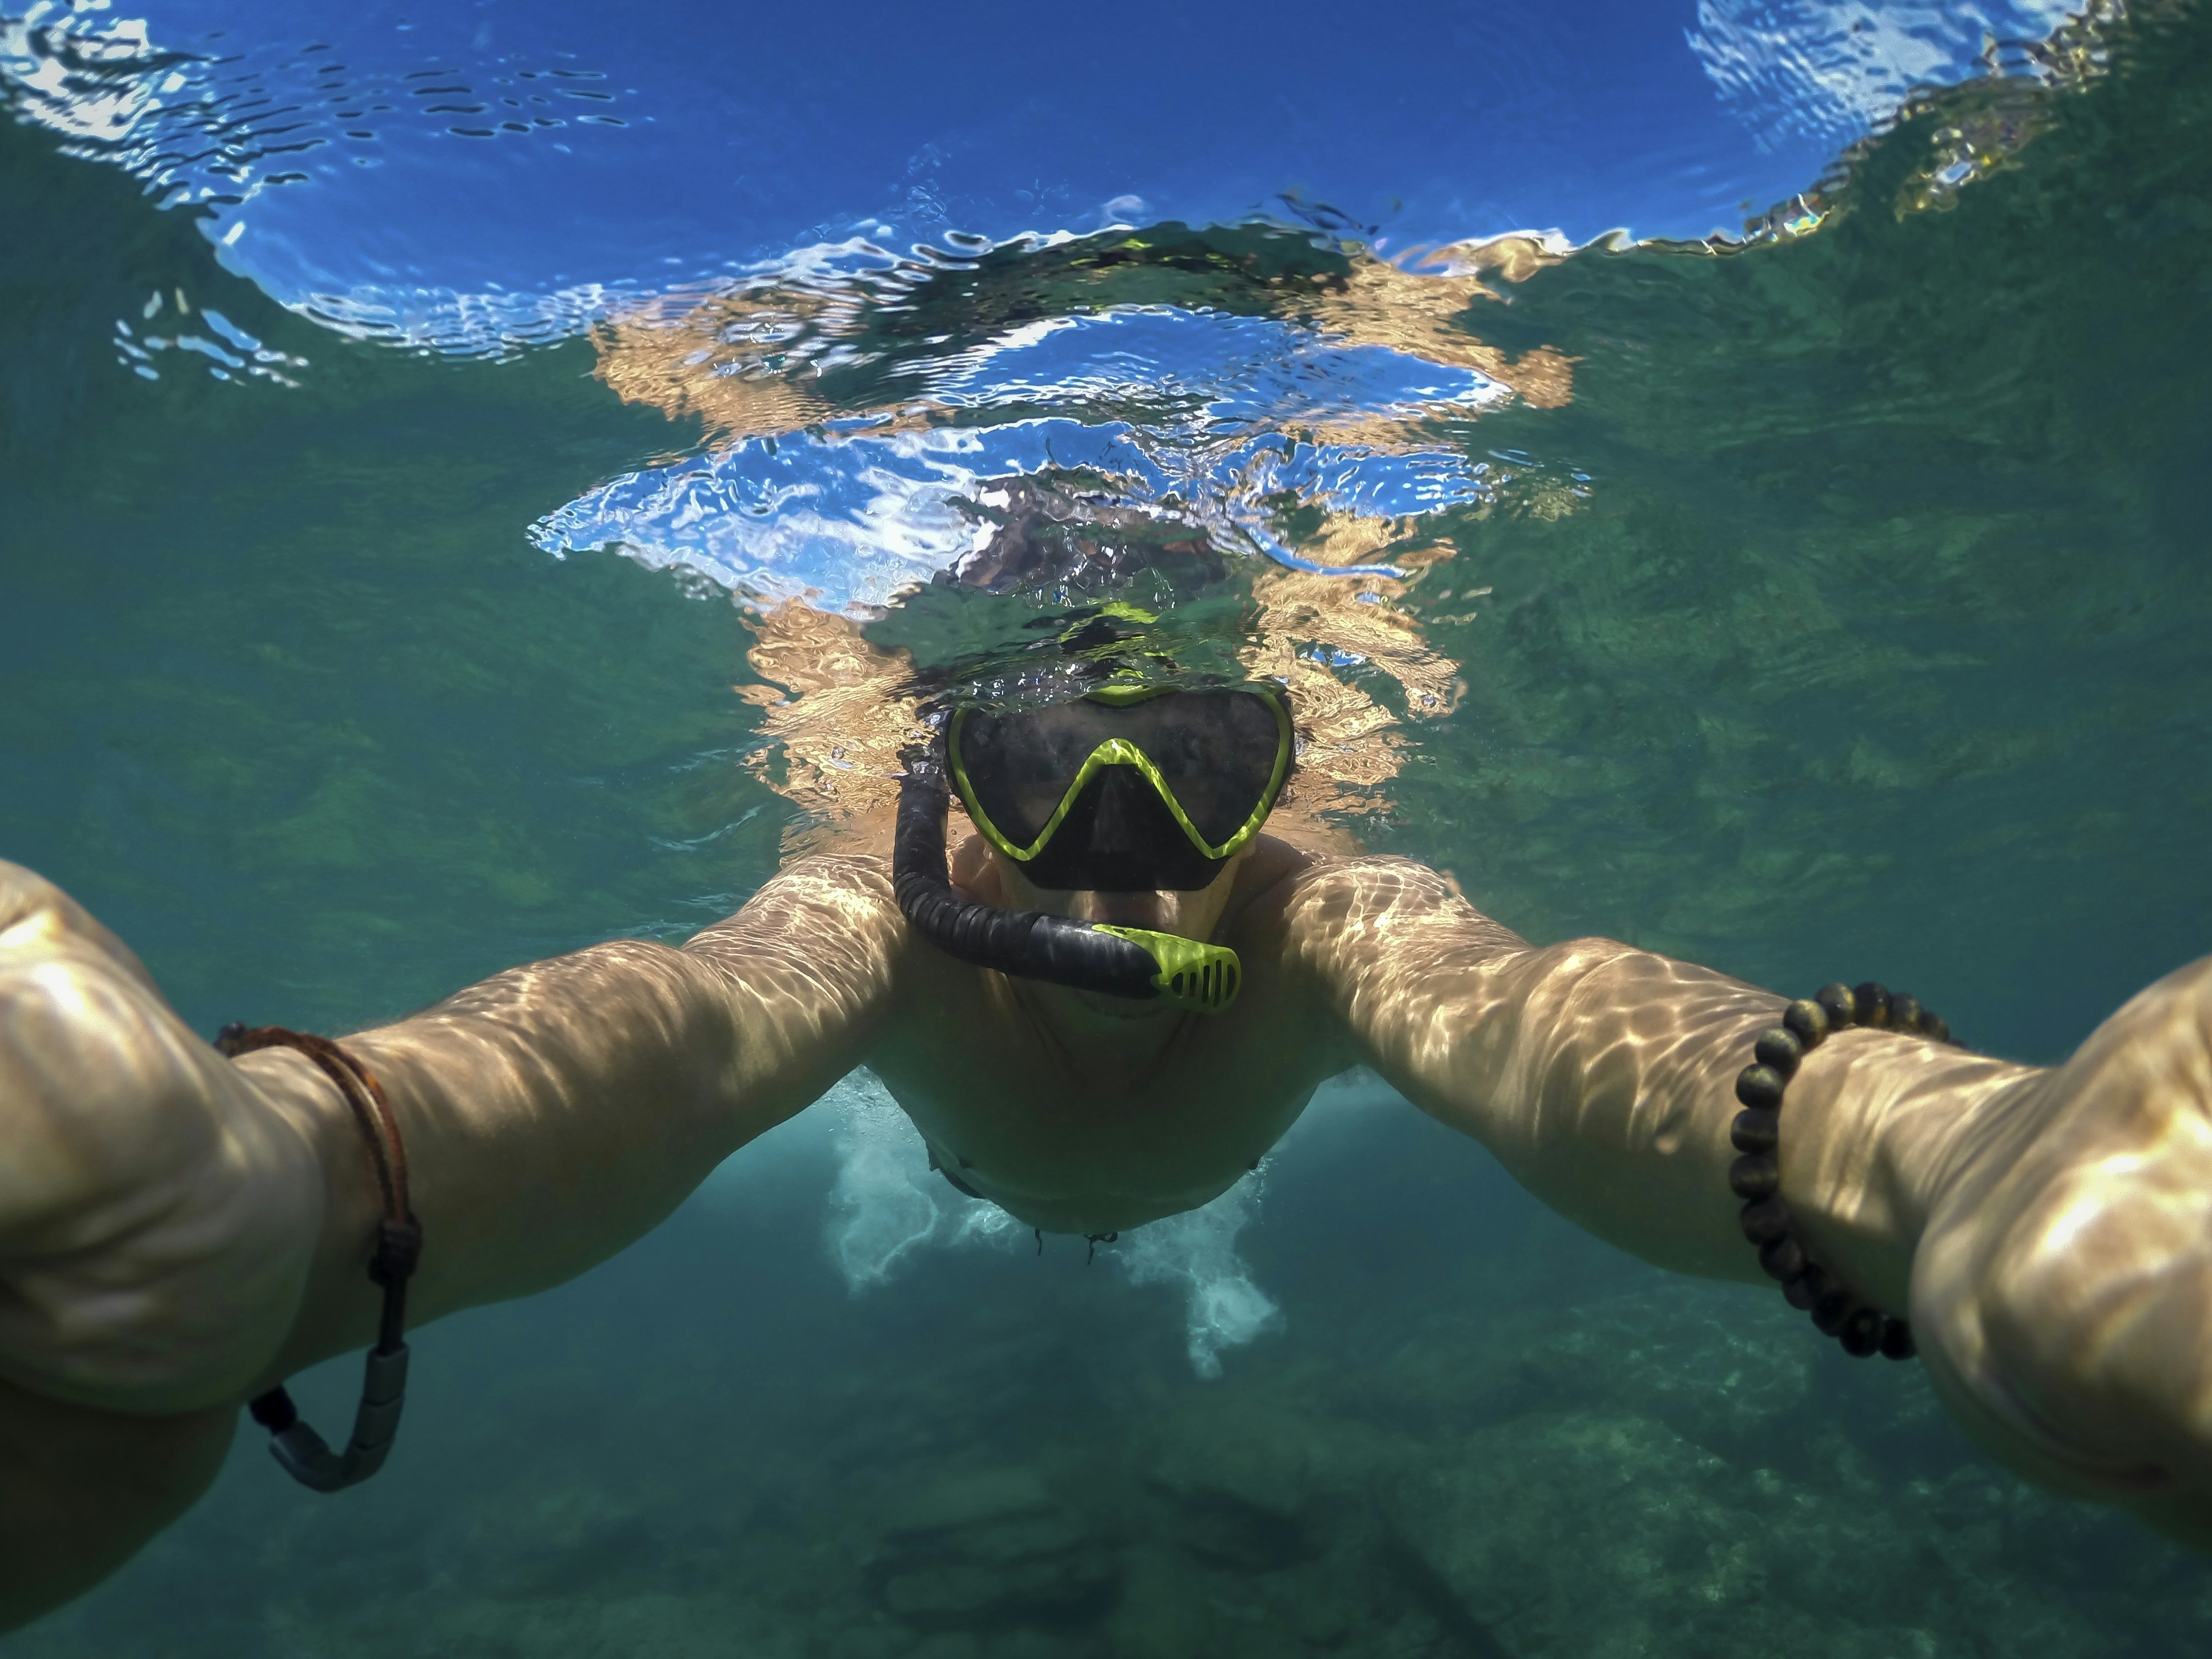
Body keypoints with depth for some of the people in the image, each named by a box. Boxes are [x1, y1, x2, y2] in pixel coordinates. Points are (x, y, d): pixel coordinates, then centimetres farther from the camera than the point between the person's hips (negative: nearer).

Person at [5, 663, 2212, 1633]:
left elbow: (1521, 1014, -70)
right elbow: (676, 1026, -69)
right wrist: (259, 1197, -93)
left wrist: (1931, 1164, -94)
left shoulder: (1320, 920, -48)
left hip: (1196, 1171, 0)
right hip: (985, 1174, 1)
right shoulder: (887, 915, -47)